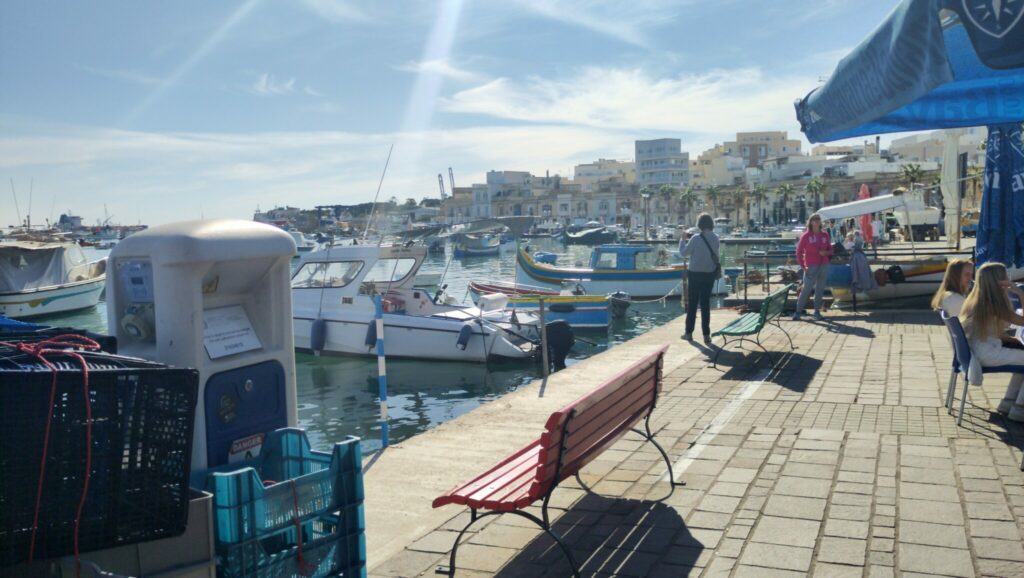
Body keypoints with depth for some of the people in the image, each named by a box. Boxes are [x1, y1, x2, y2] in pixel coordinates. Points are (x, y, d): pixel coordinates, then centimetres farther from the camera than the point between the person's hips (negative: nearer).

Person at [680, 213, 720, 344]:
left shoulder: (696, 238, -14)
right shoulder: (715, 238, 0)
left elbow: (683, 254, -8)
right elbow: (715, 254, 11)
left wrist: (682, 240, 4)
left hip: (695, 274, -3)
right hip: (709, 274, 4)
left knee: (692, 304, 8)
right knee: (705, 304, 8)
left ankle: (689, 333, 15)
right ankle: (706, 335, 5)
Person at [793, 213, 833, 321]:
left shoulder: (825, 235, 8)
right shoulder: (806, 236, -3)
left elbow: (830, 250, 15)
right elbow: (799, 252, -2)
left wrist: (826, 252, -9)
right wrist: (803, 266, -9)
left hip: (824, 266, 4)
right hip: (811, 267, -4)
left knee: (820, 289, 5)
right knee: (806, 289, -6)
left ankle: (817, 311, 13)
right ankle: (798, 311, 0)